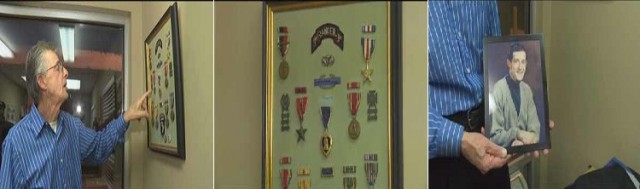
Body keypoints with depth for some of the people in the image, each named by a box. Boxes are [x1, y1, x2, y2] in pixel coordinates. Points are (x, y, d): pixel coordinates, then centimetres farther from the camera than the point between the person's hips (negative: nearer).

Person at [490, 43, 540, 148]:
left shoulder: (527, 90, 5)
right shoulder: (497, 90, -14)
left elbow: (534, 127, 5)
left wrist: (524, 140, -14)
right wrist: (518, 134, -21)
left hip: (526, 147, 5)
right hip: (504, 150, -5)